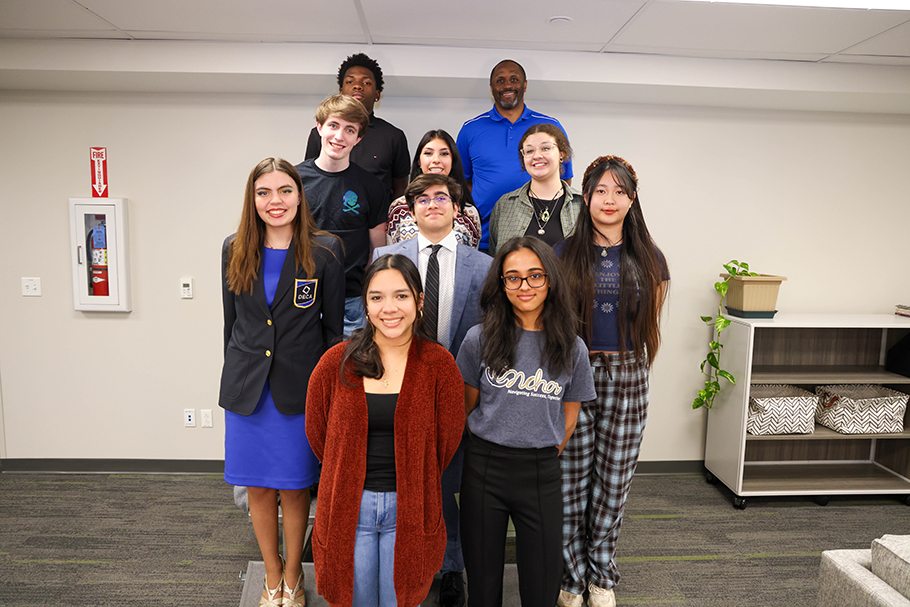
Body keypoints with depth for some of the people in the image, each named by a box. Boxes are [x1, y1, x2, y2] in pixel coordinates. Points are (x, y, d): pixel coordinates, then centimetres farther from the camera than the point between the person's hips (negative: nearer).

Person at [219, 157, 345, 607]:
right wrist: (235, 376, 12)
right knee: (258, 487, 13)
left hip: (299, 390, -3)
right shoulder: (233, 250, 4)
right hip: (246, 390, 3)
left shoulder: (325, 251, -6)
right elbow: (231, 322, 11)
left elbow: (334, 327, -2)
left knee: (294, 488, 9)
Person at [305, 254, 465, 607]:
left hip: (409, 508, -1)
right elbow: (316, 429, 6)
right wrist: (351, 474, 9)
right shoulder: (337, 362, -6)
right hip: (348, 507, 1)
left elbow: (448, 437, 0)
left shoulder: (439, 364, -8)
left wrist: (413, 482, 7)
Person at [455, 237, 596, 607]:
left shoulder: (572, 349, -1)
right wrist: (491, 453, 8)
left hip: (542, 475, 1)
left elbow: (567, 421, 8)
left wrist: (540, 460, 7)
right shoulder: (481, 340, -4)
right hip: (483, 468, 0)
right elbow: (467, 409, 6)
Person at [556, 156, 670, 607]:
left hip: (627, 379, 2)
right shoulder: (564, 255, 1)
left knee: (614, 481, 11)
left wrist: (620, 355, 8)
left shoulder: (649, 260, 6)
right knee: (571, 481, 4)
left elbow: (649, 324, 14)